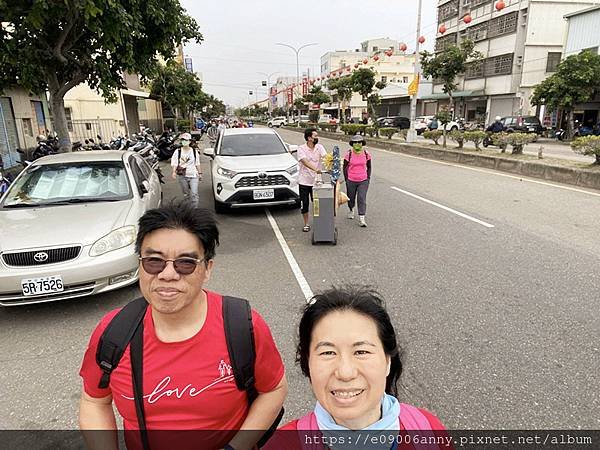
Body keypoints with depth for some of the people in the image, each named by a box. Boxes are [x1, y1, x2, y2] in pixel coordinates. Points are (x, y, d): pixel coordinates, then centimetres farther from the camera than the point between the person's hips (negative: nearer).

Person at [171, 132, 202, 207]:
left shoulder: (194, 152, 4)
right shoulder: (177, 152, 1)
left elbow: (197, 164, 12)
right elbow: (174, 163, -2)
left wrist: (200, 173, 11)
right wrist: (174, 172, -18)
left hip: (193, 175, -1)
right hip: (182, 176, 1)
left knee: (194, 194, -10)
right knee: (186, 194, 14)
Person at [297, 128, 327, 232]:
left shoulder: (319, 147, 1)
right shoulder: (301, 149, -9)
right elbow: (305, 162, -24)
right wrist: (315, 169, -40)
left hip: (316, 181, 2)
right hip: (304, 181, -2)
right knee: (304, 204, 7)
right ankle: (306, 224, 23)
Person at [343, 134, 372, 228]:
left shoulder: (366, 154, 0)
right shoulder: (349, 154, -6)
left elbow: (369, 167, 12)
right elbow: (345, 167, 2)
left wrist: (368, 178, 4)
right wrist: (346, 179, 0)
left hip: (363, 181, 0)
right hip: (351, 181, 0)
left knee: (362, 199, -8)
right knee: (351, 198, 14)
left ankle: (361, 219, -5)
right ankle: (351, 210, 46)